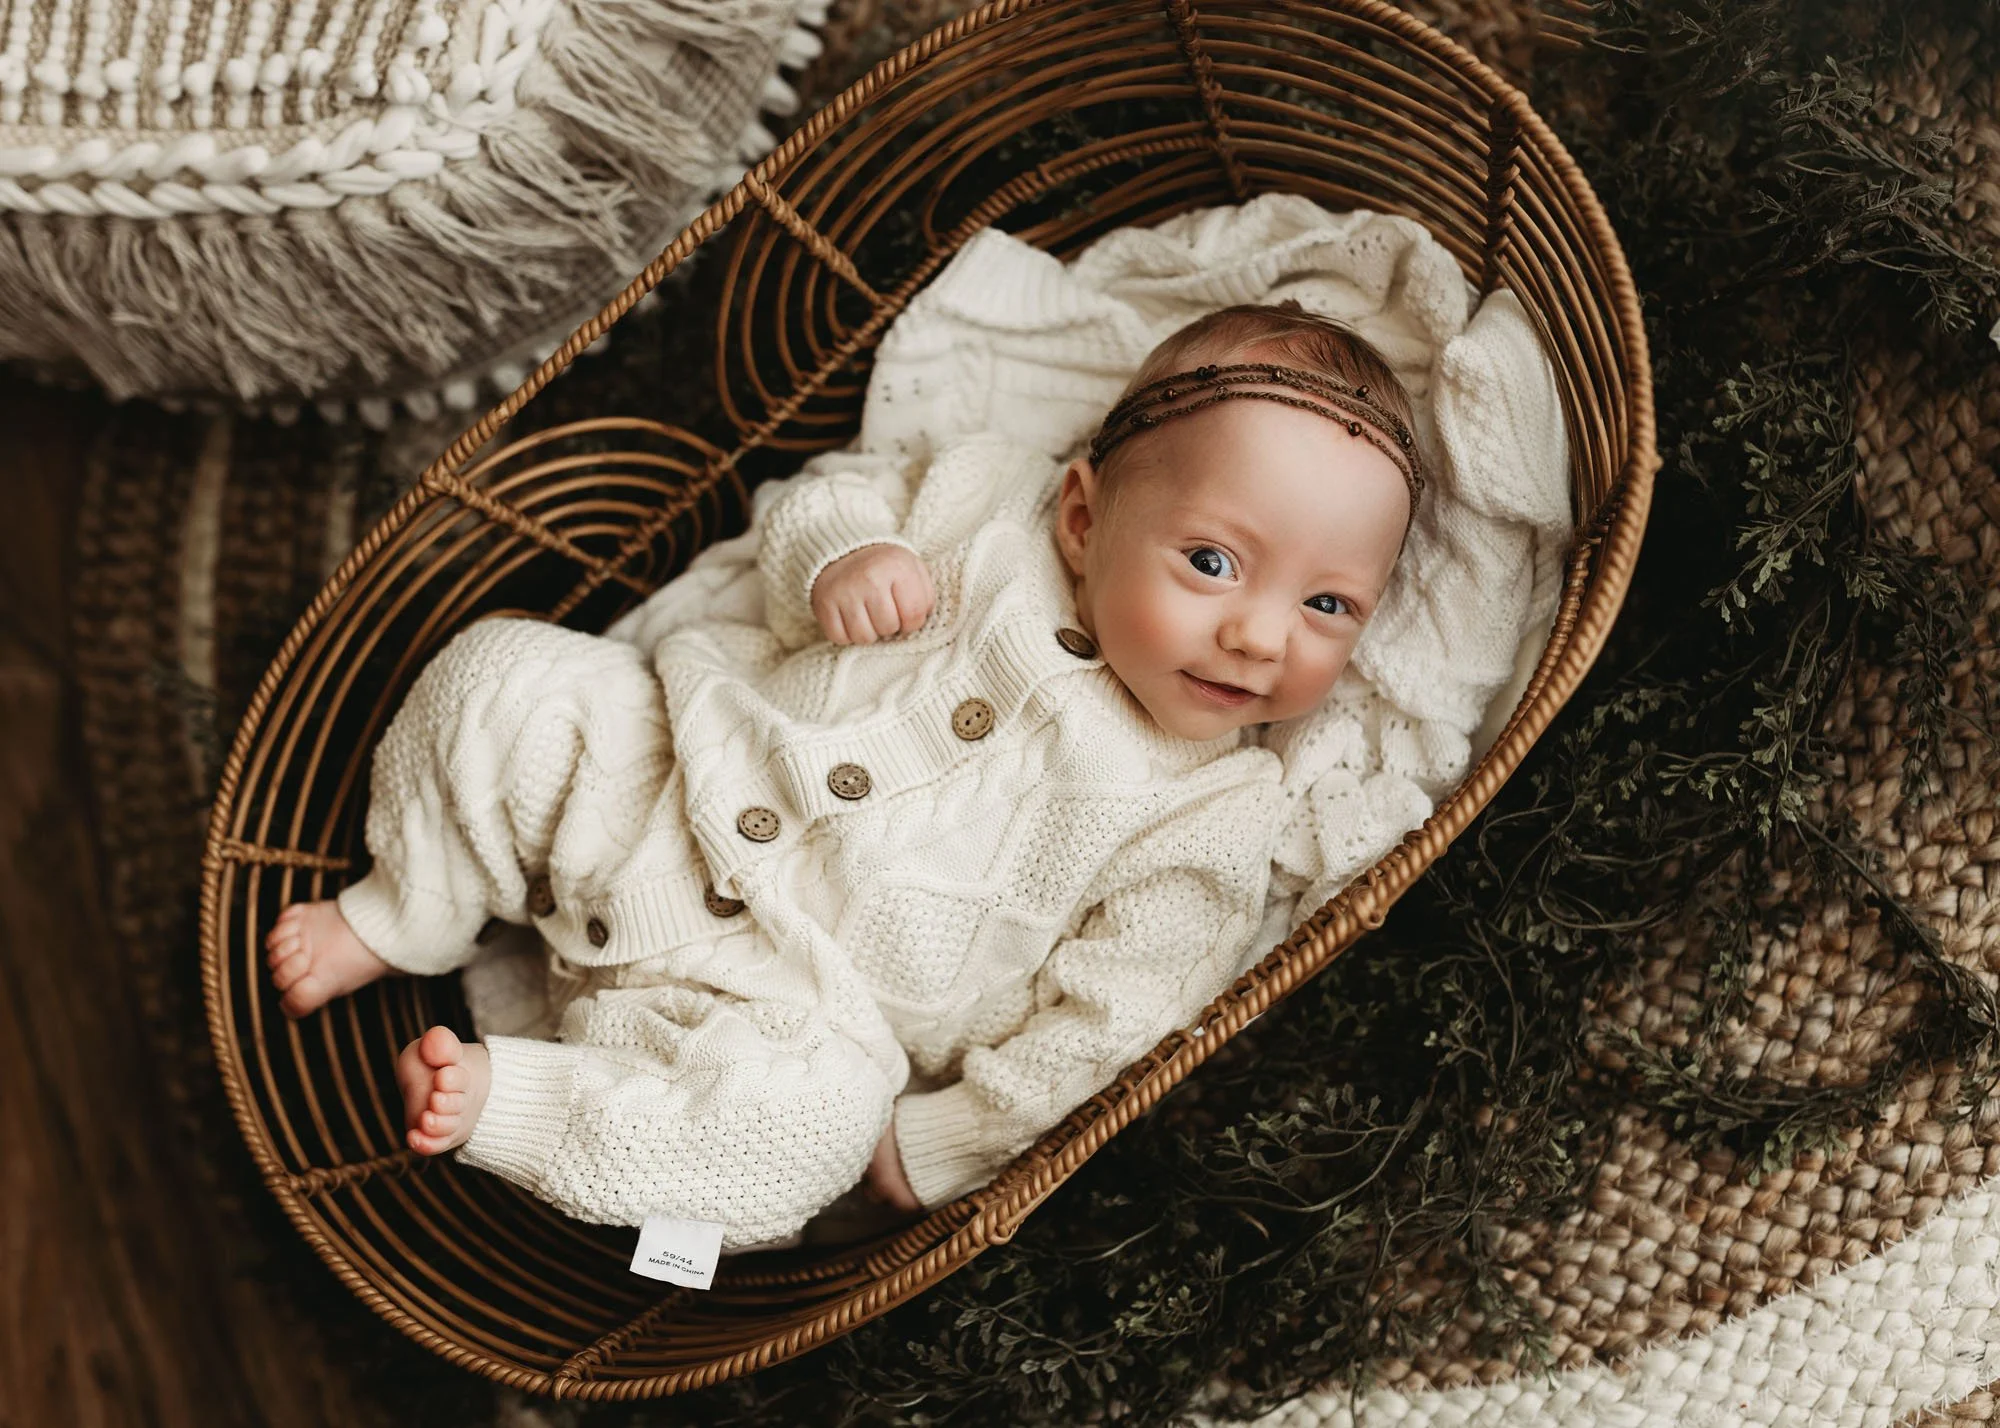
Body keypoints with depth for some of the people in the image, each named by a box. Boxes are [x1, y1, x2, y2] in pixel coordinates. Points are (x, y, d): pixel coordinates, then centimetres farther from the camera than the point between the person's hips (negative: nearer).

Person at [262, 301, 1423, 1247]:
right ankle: (400, 922, 12)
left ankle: (497, 1096, -16)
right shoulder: (998, 508, -6)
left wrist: (931, 1146, -14)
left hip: (799, 1007, -4)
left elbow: (1096, 1032, -12)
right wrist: (839, 553, -16)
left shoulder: (1205, 831, -13)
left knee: (808, 1130, -33)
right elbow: (827, 497, 7)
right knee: (502, 679, -9)